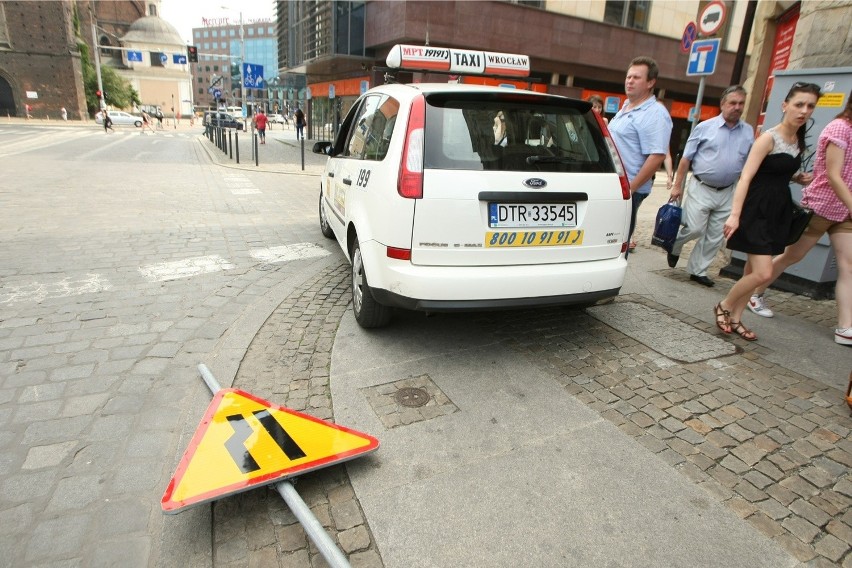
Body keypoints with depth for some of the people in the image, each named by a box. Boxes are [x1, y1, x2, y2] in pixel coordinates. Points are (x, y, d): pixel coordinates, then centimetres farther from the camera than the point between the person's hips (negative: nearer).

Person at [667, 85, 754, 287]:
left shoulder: (749, 133, 6)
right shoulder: (705, 127, -2)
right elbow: (686, 159, -2)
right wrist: (677, 185, -6)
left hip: (727, 193, 4)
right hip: (701, 188, -4)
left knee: (715, 237, 6)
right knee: (695, 229, -8)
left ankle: (698, 270, 18)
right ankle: (674, 247, 24)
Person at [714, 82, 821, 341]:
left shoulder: (798, 140, 13)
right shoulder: (769, 137, -11)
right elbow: (746, 177, -19)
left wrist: (799, 178, 6)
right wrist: (735, 214, -29)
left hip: (779, 210, 8)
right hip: (757, 210, -8)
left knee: (754, 270, 9)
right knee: (763, 274, -14)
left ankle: (735, 318, 19)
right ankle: (723, 306, 8)